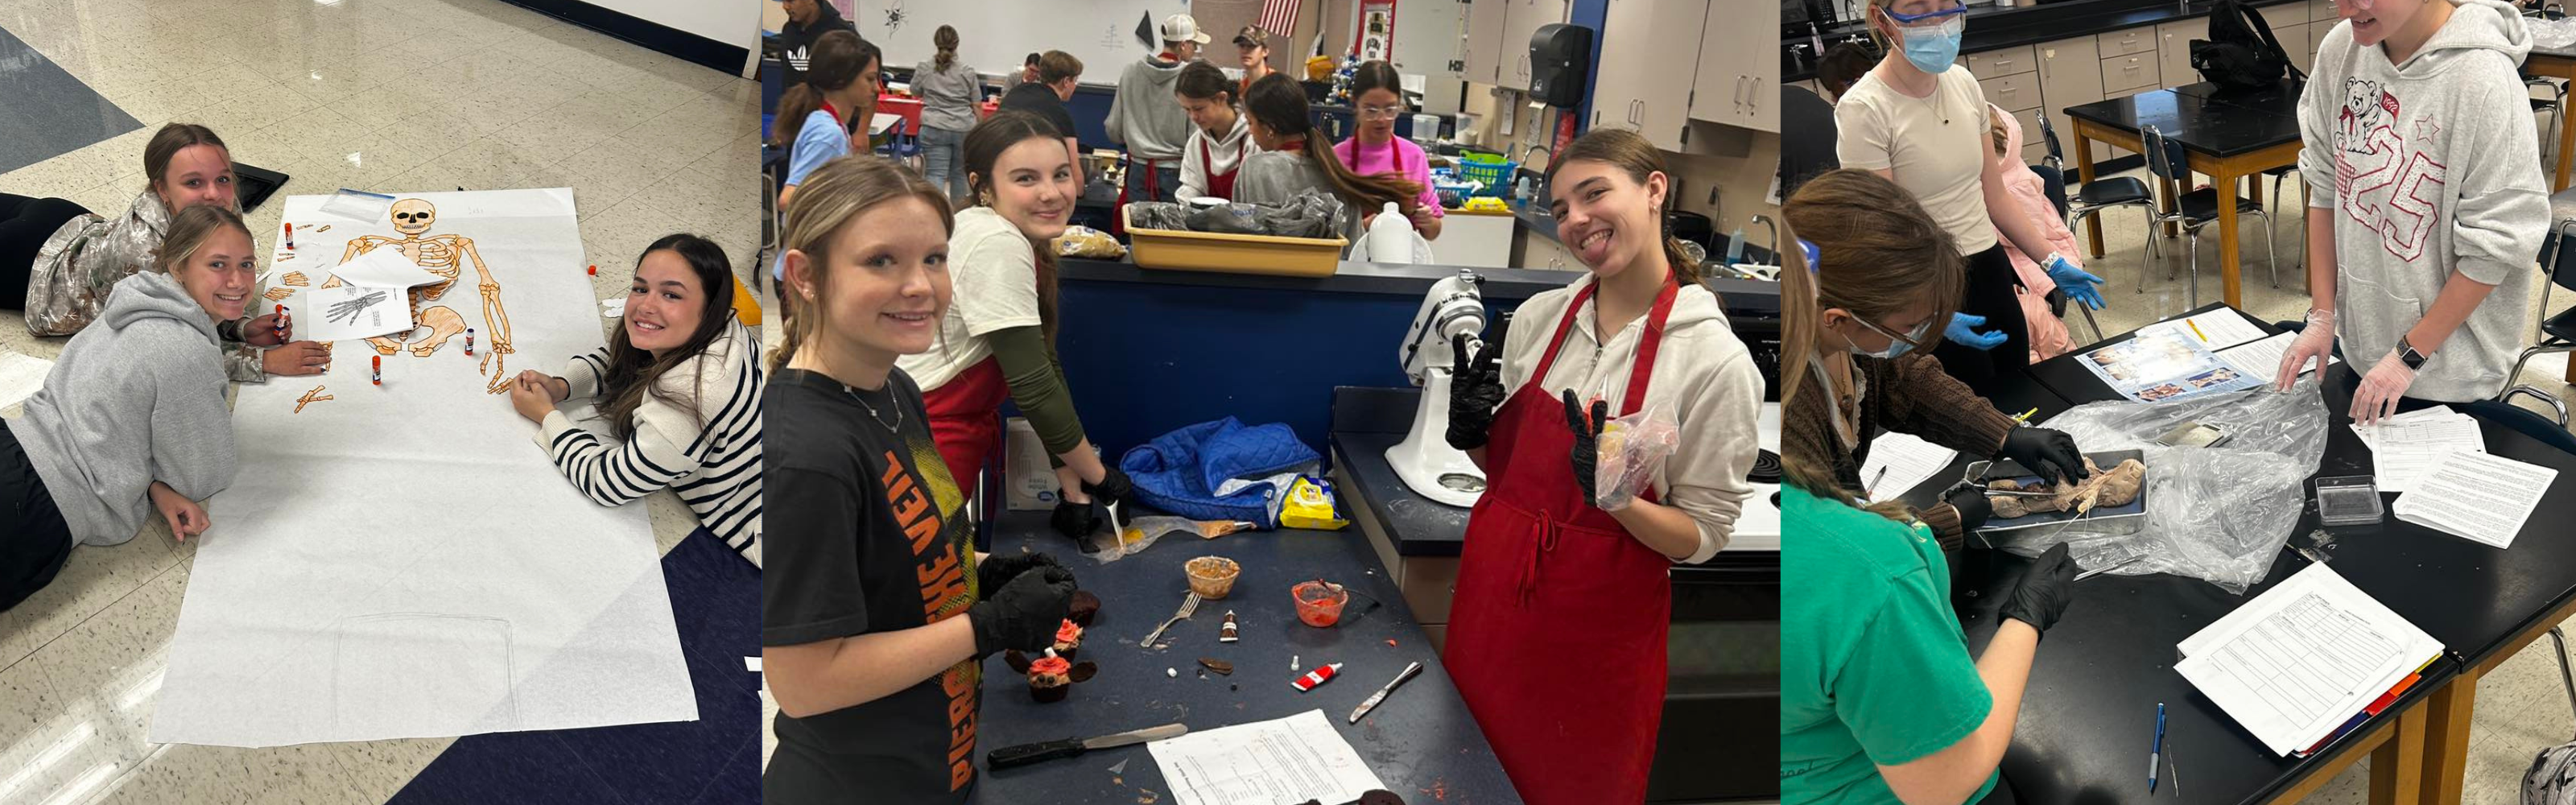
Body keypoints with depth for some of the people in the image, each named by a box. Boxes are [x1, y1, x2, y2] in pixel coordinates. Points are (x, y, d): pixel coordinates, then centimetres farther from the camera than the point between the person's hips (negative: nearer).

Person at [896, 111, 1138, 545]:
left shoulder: (1025, 245, 5)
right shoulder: (998, 246, -23)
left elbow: (1046, 369, 7)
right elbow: (1033, 388, -22)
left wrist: (1074, 492, 7)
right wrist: (1098, 477, -9)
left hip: (963, 426, 9)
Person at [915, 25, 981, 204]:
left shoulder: (924, 67, 0)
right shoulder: (968, 71, 1)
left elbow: (915, 92, 16)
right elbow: (976, 105, 3)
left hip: (935, 128, -1)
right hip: (964, 129, 1)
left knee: (936, 174, -5)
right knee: (959, 174, 15)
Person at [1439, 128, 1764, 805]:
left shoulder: (1715, 358, -15)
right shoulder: (1539, 317, 0)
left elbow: (1702, 536, -10)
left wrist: (1615, 497, -27)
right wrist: (1469, 434, -8)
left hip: (1601, 631, -4)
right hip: (1495, 591, 4)